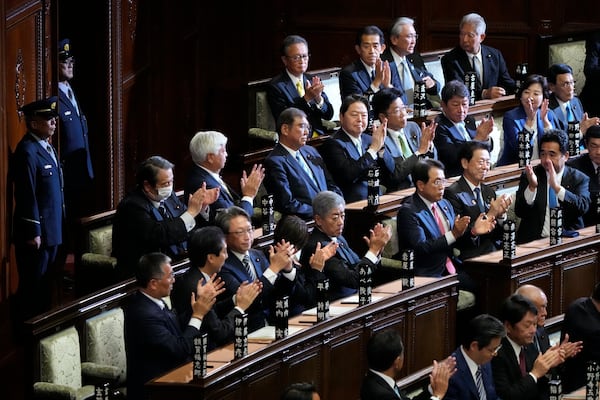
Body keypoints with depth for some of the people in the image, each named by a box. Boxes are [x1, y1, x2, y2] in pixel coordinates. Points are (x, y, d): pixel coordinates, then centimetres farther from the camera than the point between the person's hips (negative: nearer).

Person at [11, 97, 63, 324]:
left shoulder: (47, 147, 12)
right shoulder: (27, 151, -19)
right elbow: (26, 196, -21)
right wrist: (33, 233, -20)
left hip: (51, 231, 9)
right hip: (36, 233, -9)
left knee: (45, 285, 17)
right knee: (32, 287, -1)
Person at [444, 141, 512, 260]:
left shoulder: (489, 191, 17)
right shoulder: (453, 193, -5)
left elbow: (499, 235, 16)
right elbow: (461, 236, -14)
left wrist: (501, 214, -4)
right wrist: (490, 215, -16)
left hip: (496, 252, 7)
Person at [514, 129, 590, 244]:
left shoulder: (579, 179, 7)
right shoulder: (529, 176, 9)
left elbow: (582, 207, -10)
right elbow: (519, 212, -1)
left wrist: (556, 187, -22)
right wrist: (531, 187, -18)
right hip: (534, 240, 0)